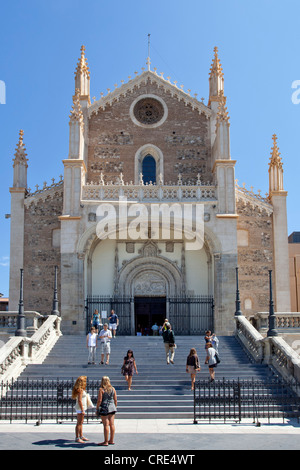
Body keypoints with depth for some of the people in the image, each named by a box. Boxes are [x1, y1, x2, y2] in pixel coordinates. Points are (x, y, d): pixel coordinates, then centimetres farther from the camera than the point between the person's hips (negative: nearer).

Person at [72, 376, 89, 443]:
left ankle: (81, 436, 25)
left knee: (81, 423, 16)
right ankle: (77, 438, -1)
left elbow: (75, 398, 19)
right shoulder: (80, 390, -18)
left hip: (82, 408, 10)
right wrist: (82, 410, -22)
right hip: (80, 408, -10)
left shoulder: (81, 389, 12)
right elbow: (79, 400, -22)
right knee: (79, 423, -5)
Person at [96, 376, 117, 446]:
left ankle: (106, 442, 1)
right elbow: (115, 399, 9)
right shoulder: (113, 389, 6)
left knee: (106, 425, -3)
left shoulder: (101, 389, -9)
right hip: (112, 407, 5)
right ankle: (111, 440, 17)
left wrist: (97, 409, -3)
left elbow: (99, 400, -12)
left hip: (104, 408, -5)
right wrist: (115, 407, 20)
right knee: (112, 424, 9)